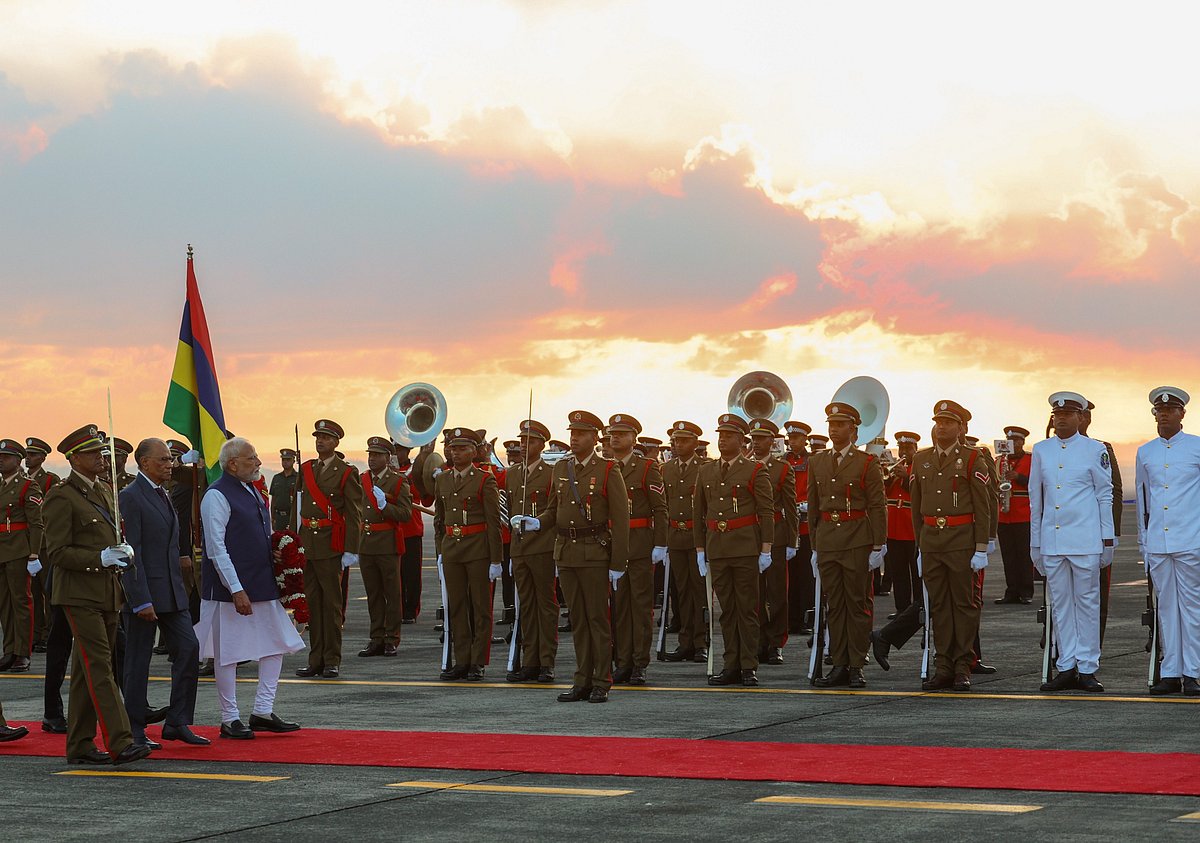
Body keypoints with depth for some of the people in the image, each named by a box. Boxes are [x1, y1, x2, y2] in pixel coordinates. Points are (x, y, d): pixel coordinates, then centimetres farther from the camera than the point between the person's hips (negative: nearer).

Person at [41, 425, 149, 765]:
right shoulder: (61, 498, -10)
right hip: (80, 595, -8)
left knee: (86, 672, 10)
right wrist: (101, 558, -22)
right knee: (100, 668, -13)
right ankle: (119, 743, -17)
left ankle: (79, 745, 14)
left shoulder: (104, 492, 16)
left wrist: (121, 552, 5)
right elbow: (57, 553, -14)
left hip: (107, 593, 8)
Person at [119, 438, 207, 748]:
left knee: (188, 648, 1)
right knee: (138, 662, 0)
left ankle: (177, 723, 8)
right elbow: (131, 553, -17)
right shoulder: (130, 497, -11)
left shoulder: (163, 496, 16)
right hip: (143, 593, -8)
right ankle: (135, 730, 9)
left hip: (172, 593, 8)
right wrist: (141, 601, -21)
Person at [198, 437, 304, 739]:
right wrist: (237, 590, -22)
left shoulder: (252, 491, 13)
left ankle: (263, 712, 17)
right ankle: (230, 719, 9)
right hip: (230, 590, -9)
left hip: (262, 585, 9)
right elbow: (217, 548, -18)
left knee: (277, 644, 9)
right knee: (227, 654, 1)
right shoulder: (217, 496, -14)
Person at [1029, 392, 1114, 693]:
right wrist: (1035, 543, 12)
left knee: (1087, 603, 0)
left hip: (1085, 541, -3)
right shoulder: (1041, 450, 10)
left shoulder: (1095, 450, 1)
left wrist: (1107, 541, 1)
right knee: (1060, 604, 5)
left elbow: (1105, 496, 4)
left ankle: (1087, 668, 4)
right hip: (1051, 541, 3)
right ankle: (1067, 668, 9)